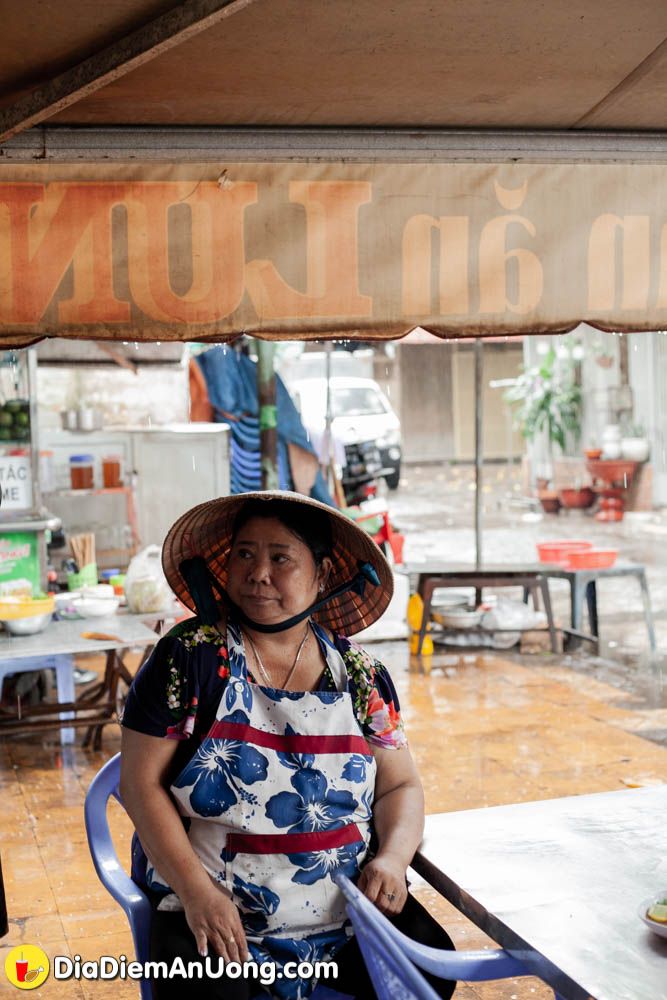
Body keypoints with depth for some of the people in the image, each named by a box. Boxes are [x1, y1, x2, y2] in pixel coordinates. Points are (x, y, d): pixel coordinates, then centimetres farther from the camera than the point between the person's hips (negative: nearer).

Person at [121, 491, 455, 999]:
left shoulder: (360, 674, 4)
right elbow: (143, 783, -7)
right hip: (214, 912, -3)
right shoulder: (190, 657, -5)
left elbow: (401, 785, 10)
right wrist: (196, 891, -16)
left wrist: (393, 858, -10)